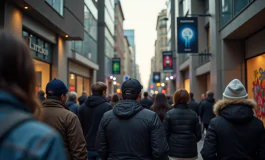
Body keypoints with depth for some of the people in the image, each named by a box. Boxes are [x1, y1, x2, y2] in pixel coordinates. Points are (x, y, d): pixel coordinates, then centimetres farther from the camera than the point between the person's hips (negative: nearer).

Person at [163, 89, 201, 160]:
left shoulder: (169, 114, -7)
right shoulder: (194, 114, -1)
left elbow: (165, 134, -6)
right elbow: (198, 135, 1)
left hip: (174, 152, -2)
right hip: (191, 152, 2)